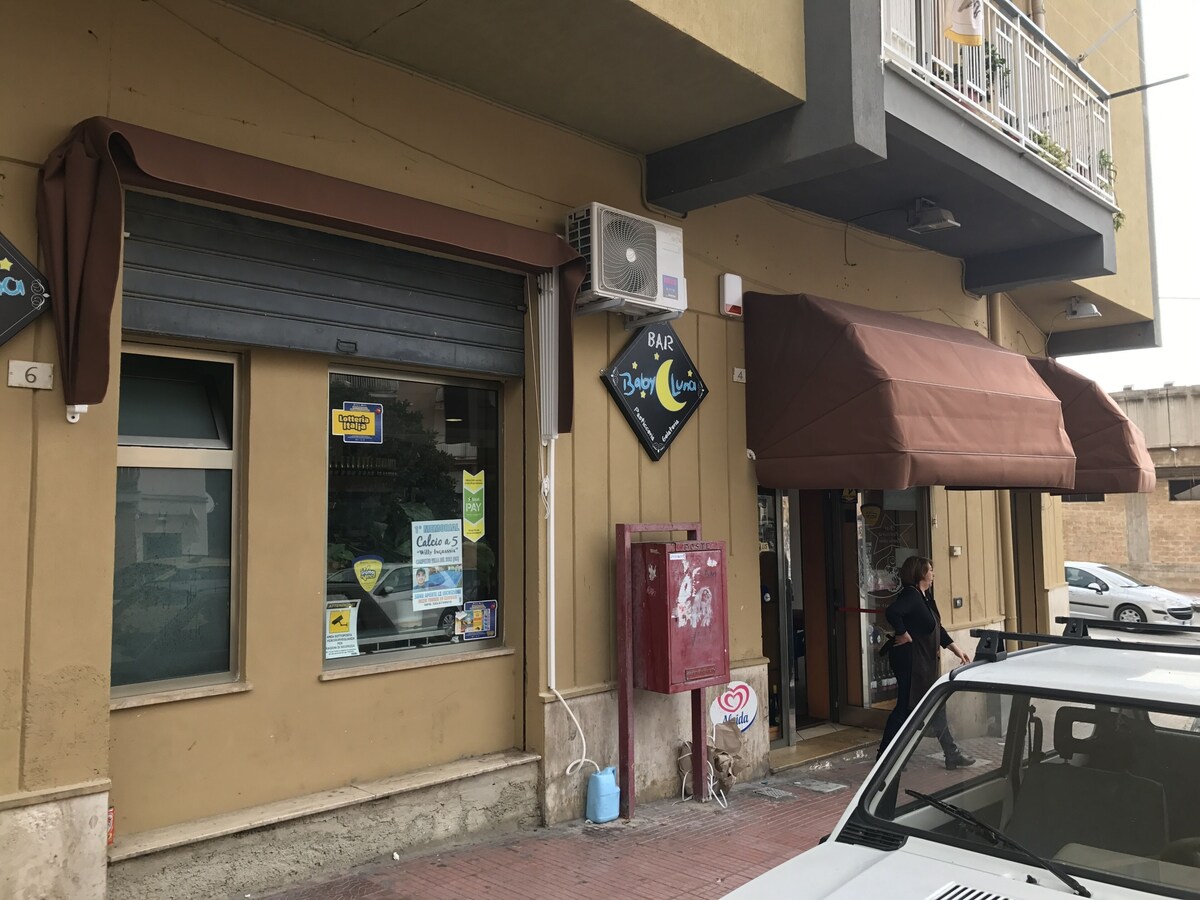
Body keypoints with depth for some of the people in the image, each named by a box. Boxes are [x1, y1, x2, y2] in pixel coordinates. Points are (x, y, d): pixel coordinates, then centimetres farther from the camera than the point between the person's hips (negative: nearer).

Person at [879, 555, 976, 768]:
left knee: (936, 708, 14)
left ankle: (952, 754, 21)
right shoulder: (910, 595, -18)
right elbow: (893, 612, -37)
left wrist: (956, 649, 17)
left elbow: (937, 629, 20)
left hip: (925, 664, 10)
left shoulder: (924, 598, 13)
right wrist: (903, 635, -24)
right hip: (910, 662, -10)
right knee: (905, 708, -2)